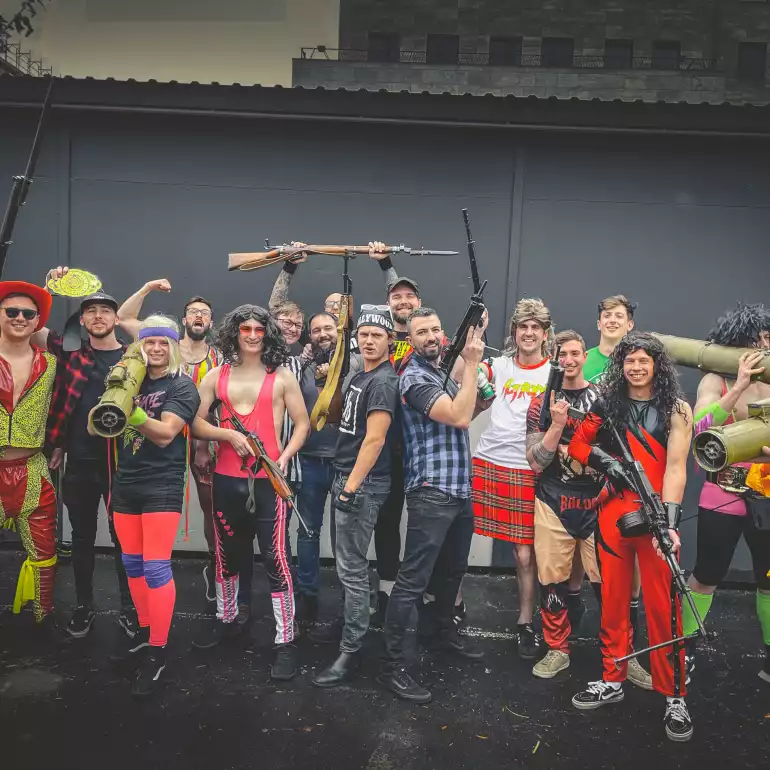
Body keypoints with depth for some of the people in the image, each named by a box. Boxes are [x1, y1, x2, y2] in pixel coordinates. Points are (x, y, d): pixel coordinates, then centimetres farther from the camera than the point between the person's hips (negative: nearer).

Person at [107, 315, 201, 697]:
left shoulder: (183, 386, -6)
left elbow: (165, 433, -20)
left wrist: (132, 410, -36)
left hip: (162, 485, -6)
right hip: (125, 483, 6)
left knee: (156, 567, -7)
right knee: (132, 562, 16)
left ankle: (158, 652, 4)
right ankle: (145, 630, 34)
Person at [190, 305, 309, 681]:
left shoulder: (282, 376, 1)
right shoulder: (217, 376, 7)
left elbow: (302, 423, 3)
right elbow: (194, 423, 4)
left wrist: (284, 457, -12)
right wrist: (229, 435, -12)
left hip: (268, 481, -3)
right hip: (226, 480, 3)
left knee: (275, 559, -5)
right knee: (227, 554, 18)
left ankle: (285, 642, 5)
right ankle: (226, 619, 39)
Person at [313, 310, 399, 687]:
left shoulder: (384, 381, -14)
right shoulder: (360, 376, 15)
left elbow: (375, 439, -21)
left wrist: (351, 487, -22)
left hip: (363, 484, -9)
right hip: (346, 477, 9)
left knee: (352, 568, -5)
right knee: (348, 562, 18)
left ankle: (351, 650, 4)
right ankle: (352, 625, 32)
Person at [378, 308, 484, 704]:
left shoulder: (442, 374, 15)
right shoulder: (414, 378, -14)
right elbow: (460, 417, -22)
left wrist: (472, 362, 7)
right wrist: (471, 363, -19)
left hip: (460, 490, 10)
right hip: (432, 494, -9)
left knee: (453, 569, 23)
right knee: (413, 581, -6)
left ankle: (446, 634, 42)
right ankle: (392, 667, 1)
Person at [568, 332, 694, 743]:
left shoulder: (676, 409, -2)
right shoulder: (607, 405, 6)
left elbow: (675, 467, -12)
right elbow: (576, 445, 13)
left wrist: (669, 521, -22)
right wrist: (606, 462, -6)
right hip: (613, 512, 3)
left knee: (663, 605, 0)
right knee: (613, 599, 11)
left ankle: (674, 696, 15)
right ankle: (612, 680, 25)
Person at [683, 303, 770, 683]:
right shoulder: (715, 381, -5)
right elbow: (699, 428, -21)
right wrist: (739, 385, -25)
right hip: (723, 497, -3)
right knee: (707, 576, 9)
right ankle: (685, 650, 28)